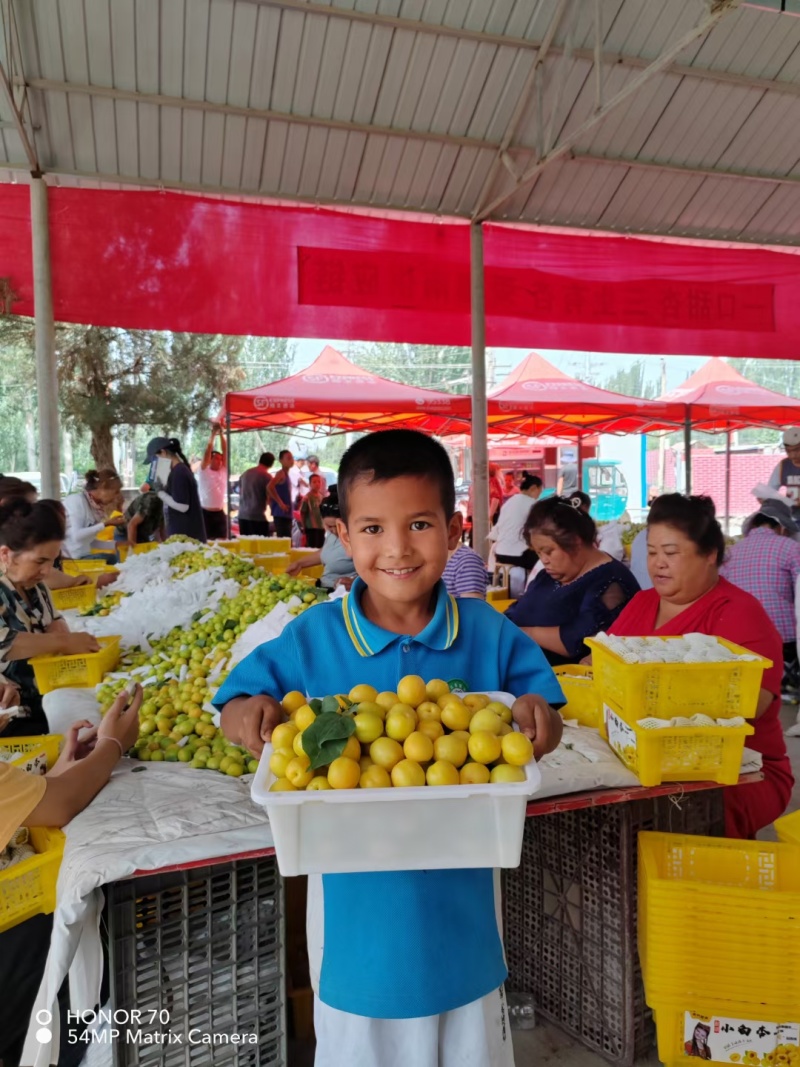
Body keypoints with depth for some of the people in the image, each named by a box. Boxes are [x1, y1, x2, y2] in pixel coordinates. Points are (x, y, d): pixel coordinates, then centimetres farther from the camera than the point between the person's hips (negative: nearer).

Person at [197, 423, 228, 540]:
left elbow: (225, 451, 2)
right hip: (205, 513, -4)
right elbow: (207, 452, -12)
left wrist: (221, 433, -4)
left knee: (222, 540, 5)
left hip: (220, 513, 4)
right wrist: (213, 434, -12)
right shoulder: (204, 471, -2)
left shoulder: (223, 471, 8)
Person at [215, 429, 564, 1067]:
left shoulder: (489, 636, -12)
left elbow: (545, 711, -6)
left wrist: (539, 716, -29)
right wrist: (250, 714, -29)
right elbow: (238, 704, -7)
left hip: (460, 892, 1)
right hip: (355, 896, 0)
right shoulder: (312, 639, -13)